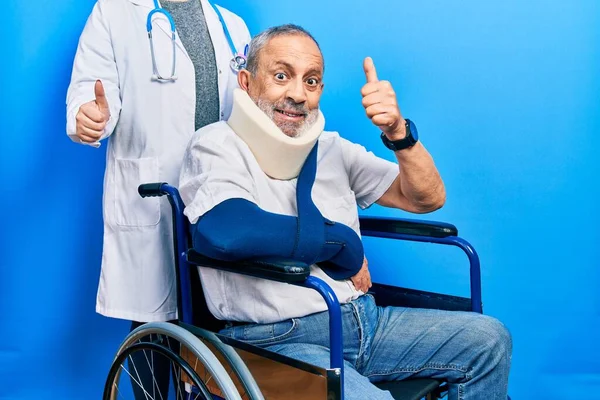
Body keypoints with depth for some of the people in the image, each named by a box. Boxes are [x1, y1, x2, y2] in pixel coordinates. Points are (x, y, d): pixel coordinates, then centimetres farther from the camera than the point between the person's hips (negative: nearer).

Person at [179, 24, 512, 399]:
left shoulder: (332, 149, 11)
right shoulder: (217, 144, -7)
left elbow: (428, 198, 11)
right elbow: (226, 231, -29)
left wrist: (398, 132, -10)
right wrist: (343, 243, -15)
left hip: (364, 319, 7)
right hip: (278, 340, -7)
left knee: (488, 339, 1)